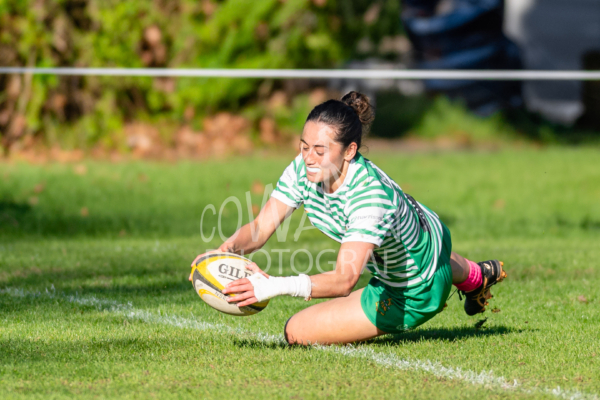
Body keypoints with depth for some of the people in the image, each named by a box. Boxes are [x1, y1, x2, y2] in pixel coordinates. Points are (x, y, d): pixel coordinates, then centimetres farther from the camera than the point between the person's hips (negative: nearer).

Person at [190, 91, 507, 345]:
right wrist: (227, 250, -43)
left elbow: (345, 279, -50)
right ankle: (474, 275, 64)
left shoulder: (371, 194, -43)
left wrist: (276, 287, -61)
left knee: (298, 332, -6)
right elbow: (262, 226, -21)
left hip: (412, 293, -7)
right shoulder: (304, 169, -23)